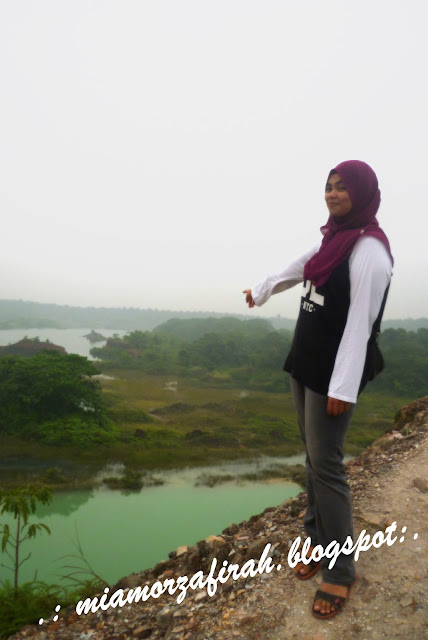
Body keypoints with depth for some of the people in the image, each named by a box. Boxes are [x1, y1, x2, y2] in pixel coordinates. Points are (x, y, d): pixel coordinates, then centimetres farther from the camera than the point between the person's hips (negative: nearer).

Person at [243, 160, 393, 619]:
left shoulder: (369, 250, -15)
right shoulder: (332, 240, 11)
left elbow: (360, 323, -20)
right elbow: (295, 270, 28)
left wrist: (344, 387, -21)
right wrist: (260, 290, 43)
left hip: (334, 374, -8)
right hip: (305, 364, 8)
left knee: (326, 466, -4)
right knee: (312, 457, 15)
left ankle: (340, 573, 13)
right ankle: (318, 542, 31)